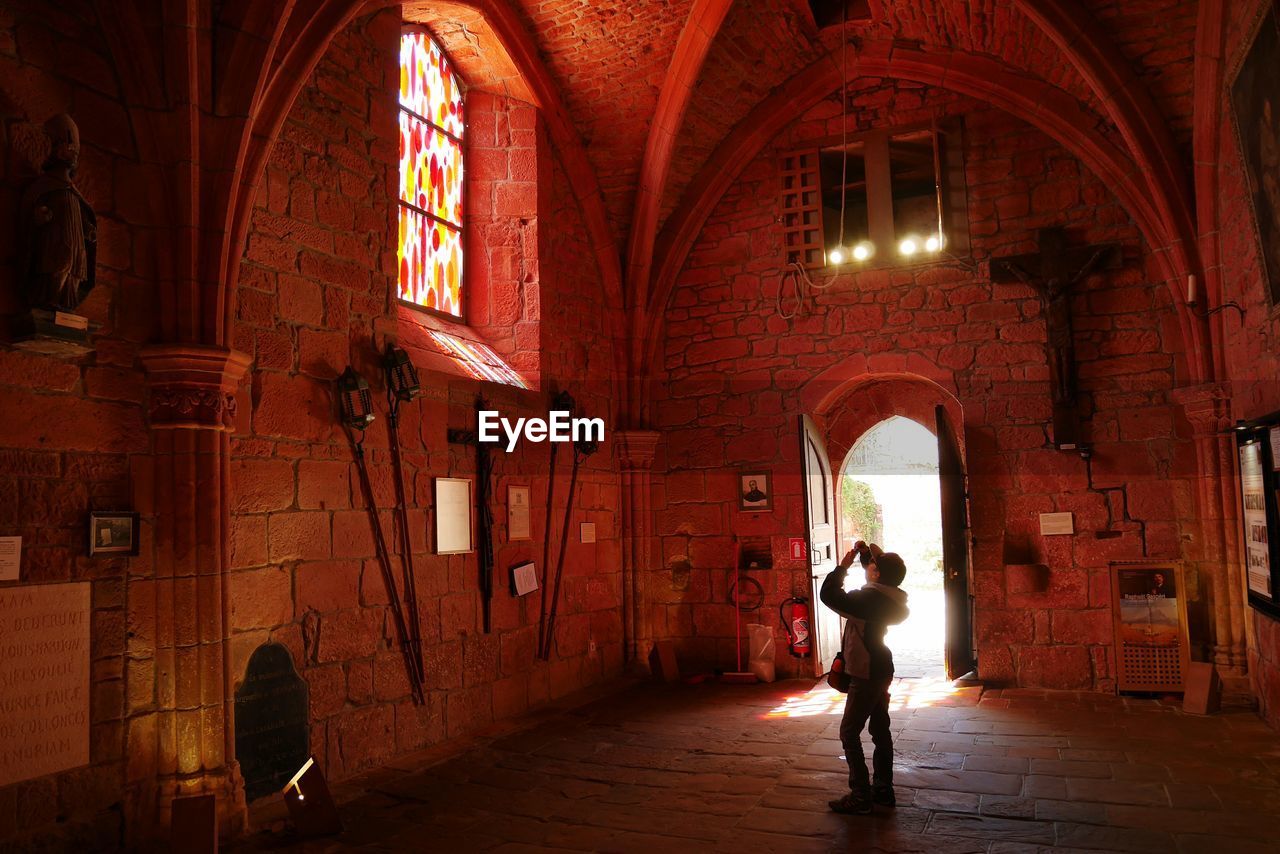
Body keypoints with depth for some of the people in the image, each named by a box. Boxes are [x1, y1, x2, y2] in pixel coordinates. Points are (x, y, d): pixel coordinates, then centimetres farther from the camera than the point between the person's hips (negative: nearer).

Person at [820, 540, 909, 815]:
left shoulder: (869, 599, -25)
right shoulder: (886, 596, 1)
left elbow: (829, 595, -26)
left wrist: (843, 565, -16)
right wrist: (865, 553, 8)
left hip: (865, 675, -9)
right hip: (880, 671, 9)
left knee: (849, 733, -2)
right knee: (880, 730, 16)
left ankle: (860, 797, -1)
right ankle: (883, 790, 24)